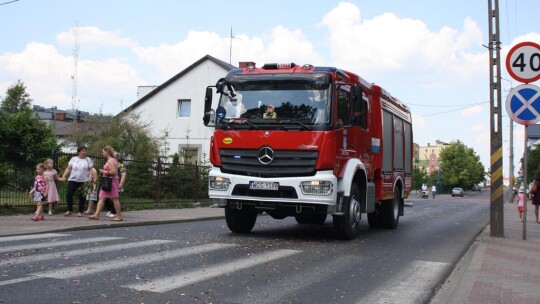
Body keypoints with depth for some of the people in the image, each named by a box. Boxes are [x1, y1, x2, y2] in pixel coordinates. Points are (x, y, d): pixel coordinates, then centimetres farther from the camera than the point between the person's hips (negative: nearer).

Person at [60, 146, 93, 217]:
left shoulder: (88, 159, 5)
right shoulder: (73, 159, 7)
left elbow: (91, 170, 3)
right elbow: (68, 169, 6)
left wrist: (90, 178, -9)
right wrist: (64, 176, -5)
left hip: (83, 181, -1)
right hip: (73, 180, 1)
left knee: (82, 196, 2)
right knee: (69, 194, -6)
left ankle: (80, 212, 12)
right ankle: (69, 210, 7)